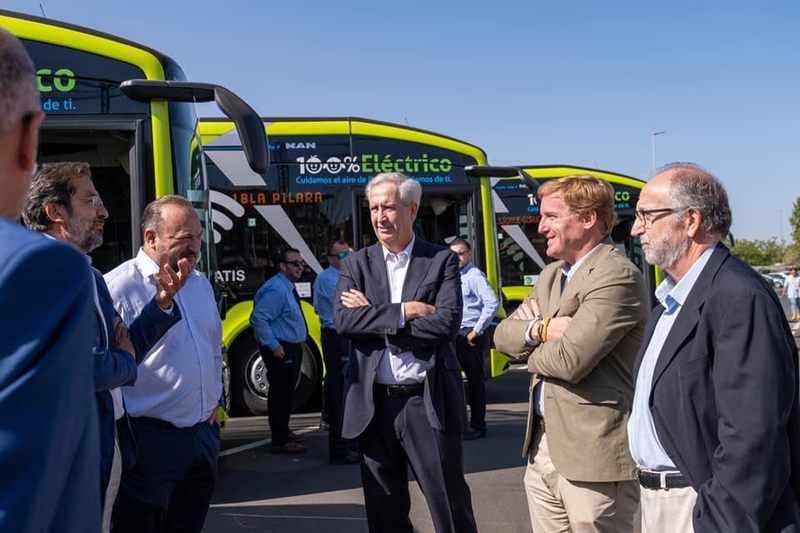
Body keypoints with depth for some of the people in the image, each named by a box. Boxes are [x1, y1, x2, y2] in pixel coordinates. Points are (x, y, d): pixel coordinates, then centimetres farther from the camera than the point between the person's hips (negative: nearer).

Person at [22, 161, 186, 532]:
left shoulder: (92, 276, 12)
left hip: (112, 444, 9)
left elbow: (122, 345, 15)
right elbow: (89, 370, -26)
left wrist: (162, 302, 3)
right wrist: (126, 361, -5)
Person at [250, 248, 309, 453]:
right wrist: (273, 345, -22)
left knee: (286, 392, 19)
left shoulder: (288, 288, 13)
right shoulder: (276, 289, -19)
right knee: (281, 393, -6)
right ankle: (280, 441, -1)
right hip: (280, 350, -10)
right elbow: (258, 318, -24)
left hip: (292, 348, 10)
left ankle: (283, 431, 33)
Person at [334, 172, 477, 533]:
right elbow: (343, 320, -9)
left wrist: (373, 317, -12)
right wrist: (402, 312, -16)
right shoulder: (357, 264, 6)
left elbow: (447, 323, -15)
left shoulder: (441, 261, 0)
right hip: (374, 405, 3)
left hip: (428, 403, -2)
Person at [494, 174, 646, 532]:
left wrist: (532, 353, -3)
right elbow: (503, 335, 10)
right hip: (543, 448, 9)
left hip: (593, 455, -8)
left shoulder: (617, 275, -16)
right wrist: (541, 328, -11)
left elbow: (570, 359, -25)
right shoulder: (551, 275, 14)